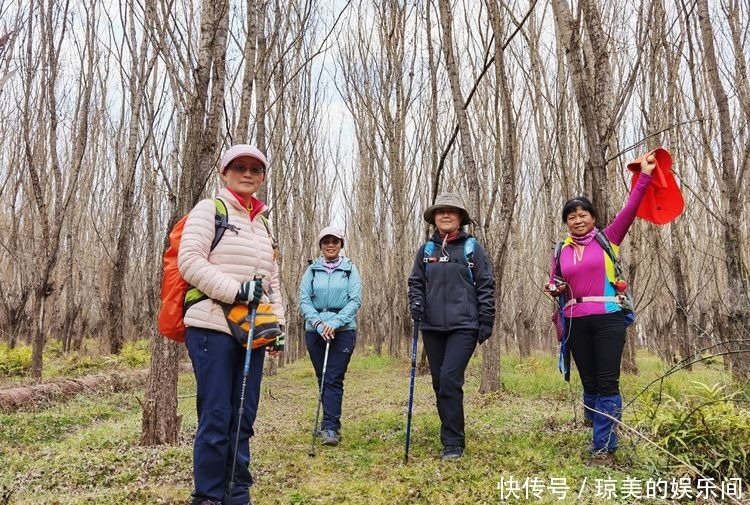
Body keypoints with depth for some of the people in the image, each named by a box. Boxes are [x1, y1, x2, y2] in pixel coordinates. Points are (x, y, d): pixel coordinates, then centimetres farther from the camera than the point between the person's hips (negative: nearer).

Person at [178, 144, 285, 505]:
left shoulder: (263, 225, 20)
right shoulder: (209, 210, 1)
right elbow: (190, 261, -11)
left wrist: (277, 324, 12)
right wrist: (235, 289, -18)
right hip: (212, 328, -6)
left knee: (243, 418, 10)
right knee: (216, 417, -3)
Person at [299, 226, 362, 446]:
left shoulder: (350, 269, 4)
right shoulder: (312, 269, 7)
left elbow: (355, 300, -5)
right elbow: (303, 300, 0)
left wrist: (335, 322, -15)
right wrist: (319, 323, -14)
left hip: (343, 330, -2)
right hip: (315, 331, 2)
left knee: (334, 379, -8)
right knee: (322, 378, 9)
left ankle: (330, 427, -7)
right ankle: (331, 423, 22)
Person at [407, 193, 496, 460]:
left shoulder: (473, 247, 3)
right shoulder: (426, 250, 12)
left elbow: (486, 286, 1)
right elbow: (415, 282, 15)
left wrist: (486, 321, -3)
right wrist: (416, 304, -4)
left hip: (464, 326, -4)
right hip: (432, 327, 4)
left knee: (450, 380, -15)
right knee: (439, 383, 8)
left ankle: (453, 443, -3)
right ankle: (453, 436, 22)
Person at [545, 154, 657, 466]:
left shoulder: (608, 239, 4)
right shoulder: (561, 251, 11)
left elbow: (629, 210, -6)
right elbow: (555, 285, 18)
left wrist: (645, 176, -11)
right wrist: (554, 289, -5)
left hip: (608, 318, -3)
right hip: (576, 322, 3)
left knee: (607, 383, -4)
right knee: (589, 384, 10)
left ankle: (604, 446, 3)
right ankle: (600, 437, 23)